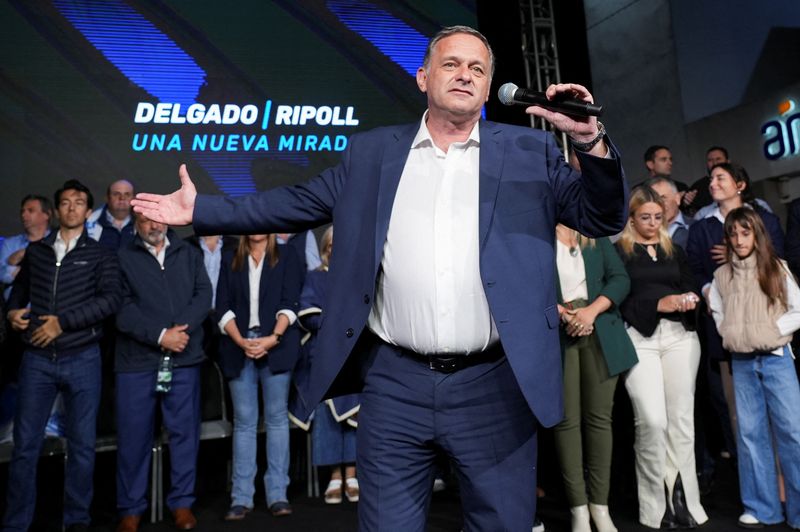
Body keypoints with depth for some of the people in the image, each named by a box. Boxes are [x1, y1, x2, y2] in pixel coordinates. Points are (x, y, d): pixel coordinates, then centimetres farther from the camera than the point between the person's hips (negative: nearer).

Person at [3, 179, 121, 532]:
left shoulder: (100, 255, 2)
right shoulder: (35, 251, 11)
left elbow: (110, 300, -11)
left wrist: (62, 322, -16)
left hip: (82, 359, -2)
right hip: (37, 359, 2)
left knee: (81, 444, 6)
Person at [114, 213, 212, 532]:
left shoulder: (189, 254, 13)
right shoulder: (122, 258, 4)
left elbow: (203, 295, 2)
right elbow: (121, 308, -5)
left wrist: (182, 330, -13)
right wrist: (160, 335, -14)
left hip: (184, 357, 2)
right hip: (137, 359, -1)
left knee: (184, 431, 7)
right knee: (133, 435, 5)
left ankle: (182, 502, 19)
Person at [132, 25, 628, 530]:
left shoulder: (529, 151, 5)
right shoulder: (371, 152, 8)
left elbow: (604, 218, 3)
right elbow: (296, 204, 15)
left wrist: (590, 140, -13)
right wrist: (202, 209, 14)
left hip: (496, 385, 0)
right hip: (394, 384, 1)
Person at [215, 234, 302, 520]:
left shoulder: (286, 256, 8)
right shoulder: (230, 260, 14)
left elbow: (289, 302, -1)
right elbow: (223, 307, 6)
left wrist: (273, 338, -14)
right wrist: (241, 341, -9)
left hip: (276, 345, -1)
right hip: (239, 348, 2)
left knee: (277, 417, 1)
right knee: (244, 421, 3)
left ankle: (277, 494, 7)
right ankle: (241, 496, 8)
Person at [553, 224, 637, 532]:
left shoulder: (596, 237, 13)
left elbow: (621, 278, 5)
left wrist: (591, 311, -10)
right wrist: (562, 313, -16)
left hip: (599, 335, 3)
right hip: (556, 337, -2)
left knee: (599, 417, 4)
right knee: (567, 420, 0)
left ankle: (600, 505, 14)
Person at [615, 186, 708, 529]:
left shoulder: (674, 250, 21)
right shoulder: (618, 251, 5)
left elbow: (690, 286, 15)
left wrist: (690, 300, -7)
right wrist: (658, 304, -14)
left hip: (680, 334, 5)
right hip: (638, 337, -4)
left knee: (682, 418, 2)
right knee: (652, 421, -11)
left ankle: (682, 496, 11)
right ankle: (657, 501, 3)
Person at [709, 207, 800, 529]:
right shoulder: (722, 275, 5)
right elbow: (716, 313, 15)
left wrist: (773, 330, -11)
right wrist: (729, 333, -1)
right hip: (741, 363, 2)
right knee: (750, 433, 5)